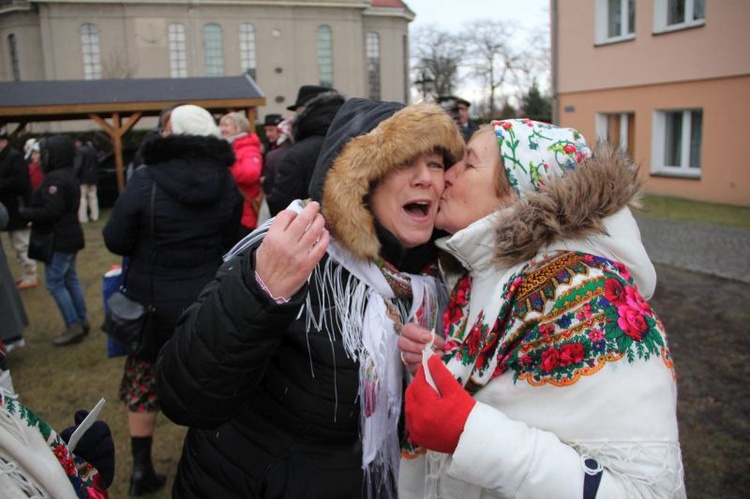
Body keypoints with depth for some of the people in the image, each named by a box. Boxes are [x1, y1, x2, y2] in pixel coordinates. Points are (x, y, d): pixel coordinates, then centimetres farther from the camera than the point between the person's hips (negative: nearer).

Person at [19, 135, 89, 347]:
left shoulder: (55, 179, -21)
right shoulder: (69, 176, 11)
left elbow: (51, 212, -26)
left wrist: (24, 212, -14)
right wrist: (30, 210, 8)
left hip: (58, 240, -10)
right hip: (69, 236, 10)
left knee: (54, 283, -2)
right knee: (70, 279, 17)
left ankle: (73, 327, 1)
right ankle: (82, 321, 23)